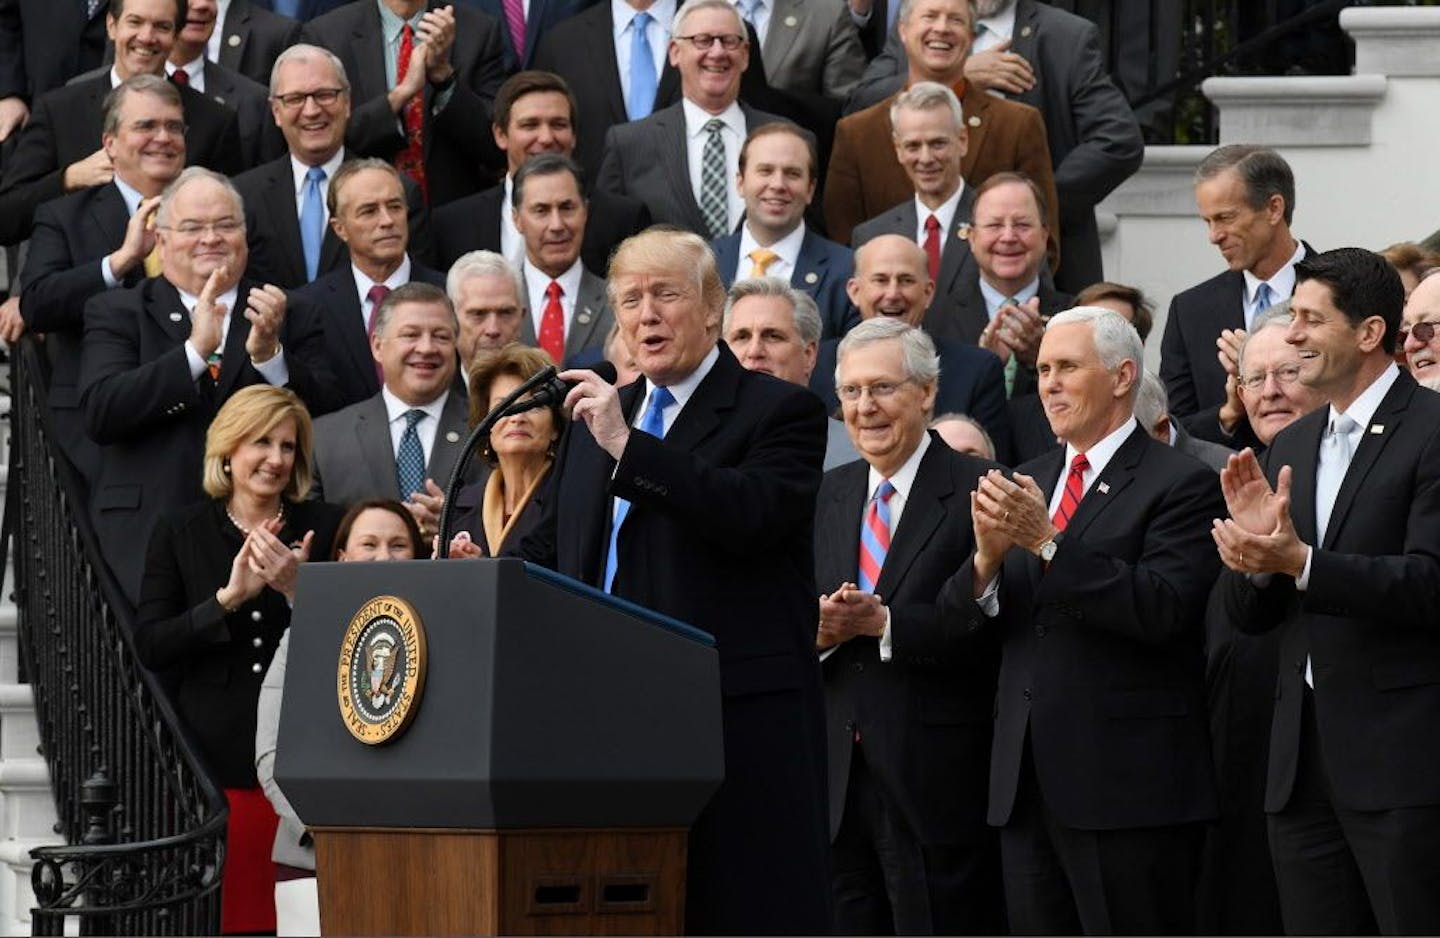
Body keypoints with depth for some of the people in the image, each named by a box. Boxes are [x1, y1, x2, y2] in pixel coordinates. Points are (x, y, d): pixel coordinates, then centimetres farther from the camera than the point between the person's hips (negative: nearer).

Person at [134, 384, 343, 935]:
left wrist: (296, 590, -14)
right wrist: (228, 598, -13)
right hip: (215, 756, 0)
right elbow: (149, 647, -1)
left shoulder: (323, 529, 8)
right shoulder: (180, 532, 9)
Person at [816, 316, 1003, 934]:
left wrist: (884, 623, -20)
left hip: (936, 786, -6)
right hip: (840, 783, 6)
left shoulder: (976, 491, -5)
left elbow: (989, 630, -15)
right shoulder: (827, 496, 15)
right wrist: (820, 632, -7)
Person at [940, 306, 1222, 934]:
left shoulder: (1181, 484, -5)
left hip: (1126, 787, -7)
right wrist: (989, 555, -12)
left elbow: (1161, 609, -19)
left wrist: (1047, 542, -21)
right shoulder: (1027, 483, 16)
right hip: (1026, 784, 7)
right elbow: (960, 618, 10)